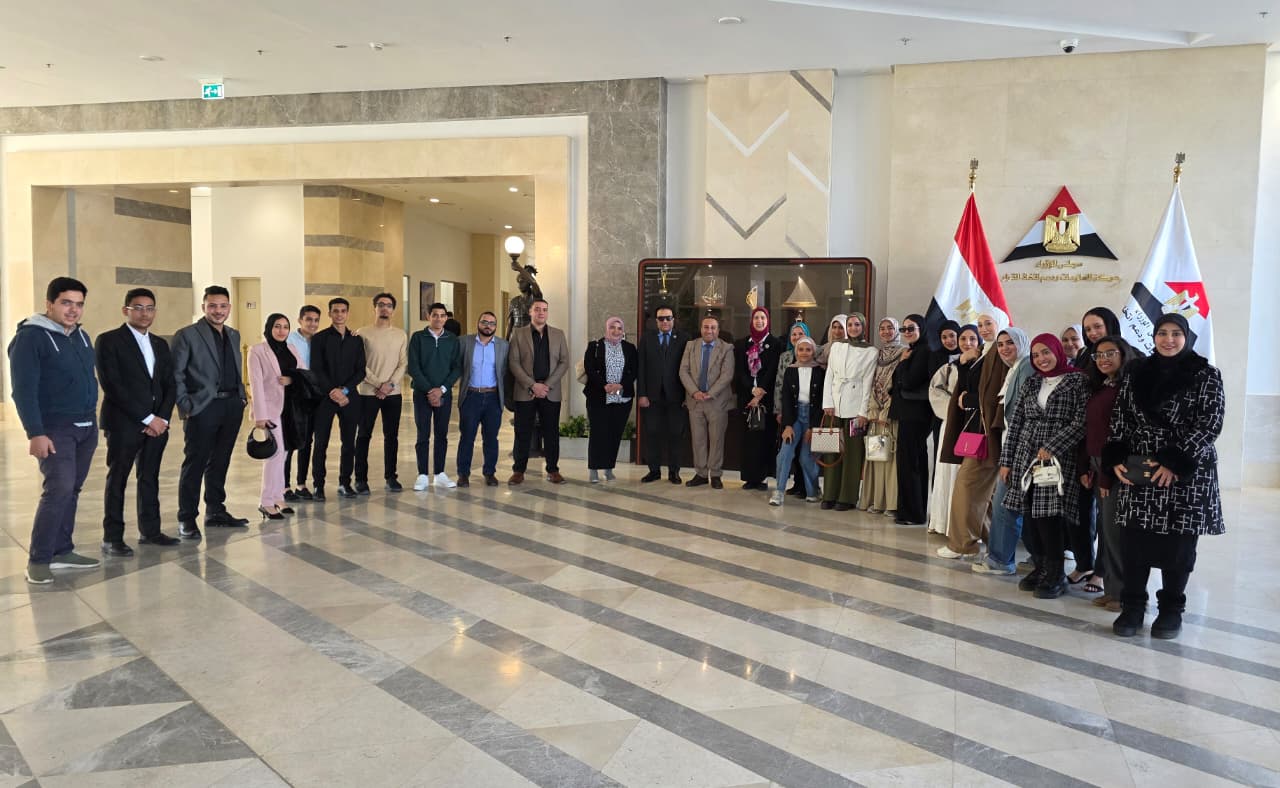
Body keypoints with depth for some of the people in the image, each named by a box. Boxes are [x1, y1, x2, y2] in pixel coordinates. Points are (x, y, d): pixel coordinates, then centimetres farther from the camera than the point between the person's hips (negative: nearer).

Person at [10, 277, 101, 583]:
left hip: (86, 427, 7)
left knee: (71, 490, 10)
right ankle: (38, 559, -3)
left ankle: (61, 551, 19)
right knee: (58, 489, -14)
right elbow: (23, 390, -16)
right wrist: (35, 433, -21)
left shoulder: (81, 336, 11)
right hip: (54, 430, -7)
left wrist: (92, 418, 13)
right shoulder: (30, 337, -11)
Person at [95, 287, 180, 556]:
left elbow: (169, 385, 13)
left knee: (150, 478, 11)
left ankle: (150, 530, 19)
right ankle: (112, 538, 7)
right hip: (124, 423, -5)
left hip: (157, 423, 5)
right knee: (117, 480, 1)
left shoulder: (160, 344, 15)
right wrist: (146, 418, -14)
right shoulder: (109, 341, -3)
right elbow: (112, 385, -12)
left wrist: (162, 418, -3)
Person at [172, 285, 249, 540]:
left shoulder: (233, 335, 15)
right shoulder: (187, 335, -4)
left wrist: (241, 397, 9)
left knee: (219, 462, 14)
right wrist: (185, 407, -12)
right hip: (203, 407, -6)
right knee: (195, 464, 0)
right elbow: (175, 374, -7)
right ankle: (186, 519, 7)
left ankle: (216, 512, 24)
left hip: (232, 406, 6)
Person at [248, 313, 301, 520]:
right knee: (276, 451, -12)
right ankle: (266, 502, -5)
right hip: (269, 407, -6)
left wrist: (291, 379, -11)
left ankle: (278, 497, 16)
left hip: (288, 408, 6)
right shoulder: (257, 351, -6)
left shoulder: (291, 351, 11)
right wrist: (260, 415, -17)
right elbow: (256, 383, -11)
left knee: (281, 453, 8)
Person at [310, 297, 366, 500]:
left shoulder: (356, 340, 11)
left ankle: (345, 483, 13)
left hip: (349, 397, 3)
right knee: (321, 443, 0)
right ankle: (318, 485, 7)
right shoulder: (320, 338, 3)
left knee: (349, 442, 4)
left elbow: (361, 371, 6)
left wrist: (345, 390, -8)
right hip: (325, 397, -3)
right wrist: (332, 391, -13)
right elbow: (316, 369, -4)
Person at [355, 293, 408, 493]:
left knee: (391, 436, 7)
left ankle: (390, 477, 16)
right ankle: (361, 479, 10)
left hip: (393, 393, 2)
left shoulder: (401, 335, 6)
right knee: (364, 435, 3)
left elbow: (403, 364, 2)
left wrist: (390, 384, -11)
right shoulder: (363, 333, -1)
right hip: (368, 392, -2)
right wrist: (378, 384, -12)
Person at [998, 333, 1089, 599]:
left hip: (1057, 459, -5)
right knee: (1030, 515, 4)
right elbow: (1016, 421, 13)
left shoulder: (1078, 382, -1)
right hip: (1026, 457, 5)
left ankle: (1055, 575, 6)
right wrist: (1006, 460, 9)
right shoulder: (1031, 383, 14)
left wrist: (1052, 448, -15)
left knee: (1050, 516, -7)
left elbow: (1081, 422, -10)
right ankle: (1040, 568, 18)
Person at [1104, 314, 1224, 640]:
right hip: (1137, 471, 3)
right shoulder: (1136, 373, 9)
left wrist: (1175, 462, -16)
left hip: (1187, 474, -2)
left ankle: (1171, 609, 19)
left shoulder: (1206, 375, -1)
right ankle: (1132, 606, 15)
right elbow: (1119, 418, 8)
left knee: (1177, 544, 4)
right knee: (1134, 542, 3)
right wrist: (1116, 459, -4)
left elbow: (1210, 424, -8)